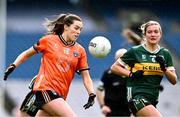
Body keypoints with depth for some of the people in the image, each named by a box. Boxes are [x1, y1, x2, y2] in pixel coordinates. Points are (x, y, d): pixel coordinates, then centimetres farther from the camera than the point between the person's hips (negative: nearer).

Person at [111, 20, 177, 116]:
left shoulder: (165, 54, 9)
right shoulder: (135, 51, -3)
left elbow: (174, 81, 8)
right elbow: (114, 67, 4)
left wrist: (164, 68, -10)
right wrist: (131, 74, -10)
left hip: (152, 99, 6)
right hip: (137, 97, -6)